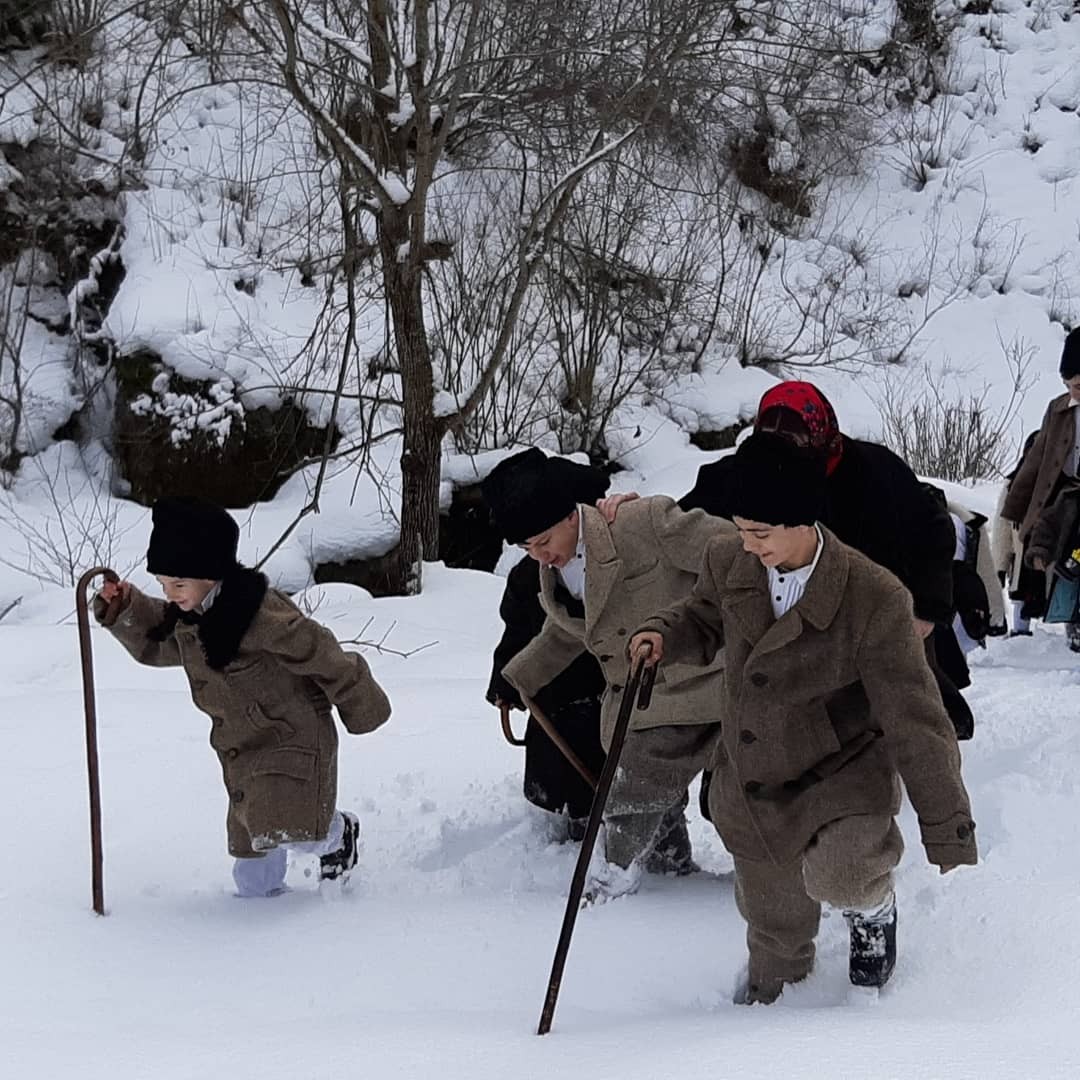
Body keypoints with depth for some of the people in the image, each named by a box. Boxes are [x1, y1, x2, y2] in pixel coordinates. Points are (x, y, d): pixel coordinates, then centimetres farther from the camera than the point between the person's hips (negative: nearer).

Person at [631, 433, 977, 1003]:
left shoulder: (873, 598, -25)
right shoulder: (728, 562, -10)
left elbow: (913, 720, -19)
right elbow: (703, 620, 15)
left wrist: (947, 827, -17)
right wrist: (663, 636, -9)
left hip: (843, 778, -4)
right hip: (751, 788, 5)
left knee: (837, 877, -32)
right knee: (774, 928, 17)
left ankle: (872, 905, 5)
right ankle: (769, 986, 52)